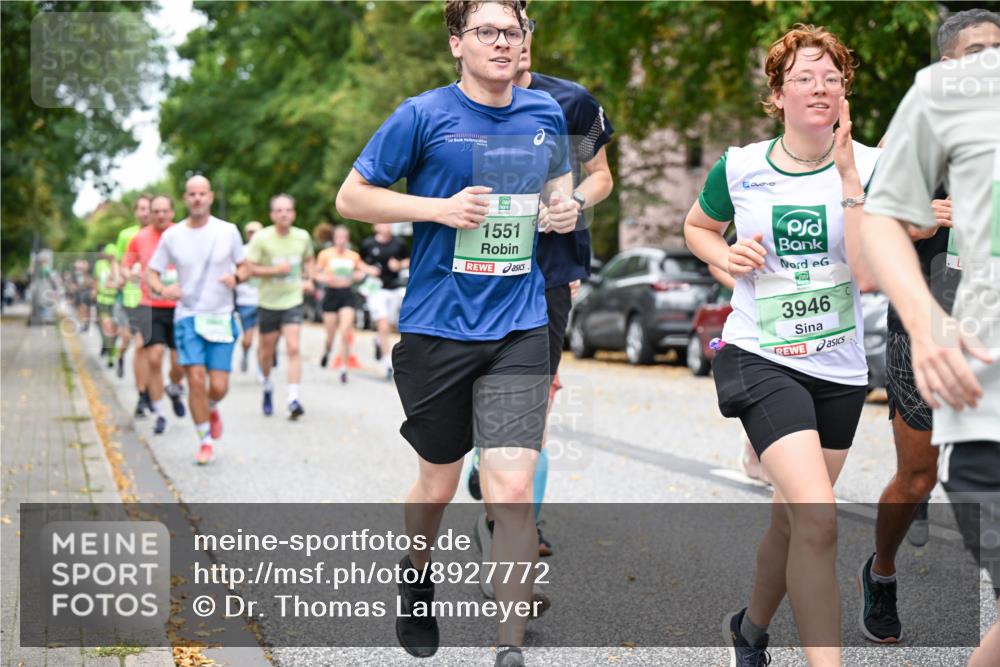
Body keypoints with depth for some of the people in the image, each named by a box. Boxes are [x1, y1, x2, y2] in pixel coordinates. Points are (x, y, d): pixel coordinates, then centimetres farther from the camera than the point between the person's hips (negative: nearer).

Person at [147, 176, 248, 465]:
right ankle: (205, 440, 4)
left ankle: (211, 409, 33)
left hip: (221, 318, 0)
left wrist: (236, 277, -14)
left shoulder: (228, 231, 1)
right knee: (196, 378, -12)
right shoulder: (172, 236, 1)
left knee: (218, 386, -4)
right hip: (188, 316, 0)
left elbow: (245, 267, 10)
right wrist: (163, 289, -15)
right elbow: (151, 272, 7)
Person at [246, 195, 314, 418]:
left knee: (293, 349, -14)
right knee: (267, 351, 12)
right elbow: (250, 269, -9)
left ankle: (293, 399, -18)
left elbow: (308, 260, 19)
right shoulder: (261, 238, -10)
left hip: (293, 301, 1)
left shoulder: (303, 237, 0)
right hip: (268, 302, -1)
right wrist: (276, 270, -21)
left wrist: (308, 279, 2)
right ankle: (267, 386, 40)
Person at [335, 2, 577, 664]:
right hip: (438, 329, -2)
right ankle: (416, 585, 45)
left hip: (519, 329, 2)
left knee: (513, 490, -10)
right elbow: (351, 197, -2)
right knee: (438, 484, 14)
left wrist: (566, 207, 1)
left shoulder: (546, 113, 7)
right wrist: (442, 208, -14)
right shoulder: (424, 115, -5)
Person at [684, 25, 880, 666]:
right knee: (818, 518, -21)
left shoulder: (870, 167, -6)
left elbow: (867, 275, -18)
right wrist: (726, 257, -5)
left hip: (839, 369, 3)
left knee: (793, 516, 16)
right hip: (761, 357, -3)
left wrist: (846, 173, -21)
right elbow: (696, 227, 17)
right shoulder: (739, 168, -4)